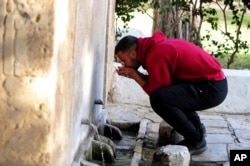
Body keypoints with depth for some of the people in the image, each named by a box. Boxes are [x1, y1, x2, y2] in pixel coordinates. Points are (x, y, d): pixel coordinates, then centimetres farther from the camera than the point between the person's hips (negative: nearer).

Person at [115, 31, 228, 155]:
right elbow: (159, 85, 13)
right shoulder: (154, 47, 10)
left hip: (212, 87, -10)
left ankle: (196, 141, -6)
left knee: (159, 99, -23)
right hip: (212, 83, 10)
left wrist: (134, 76, -7)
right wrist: (135, 74, 3)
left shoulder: (155, 55, -19)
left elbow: (156, 91, -16)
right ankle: (197, 128, 26)